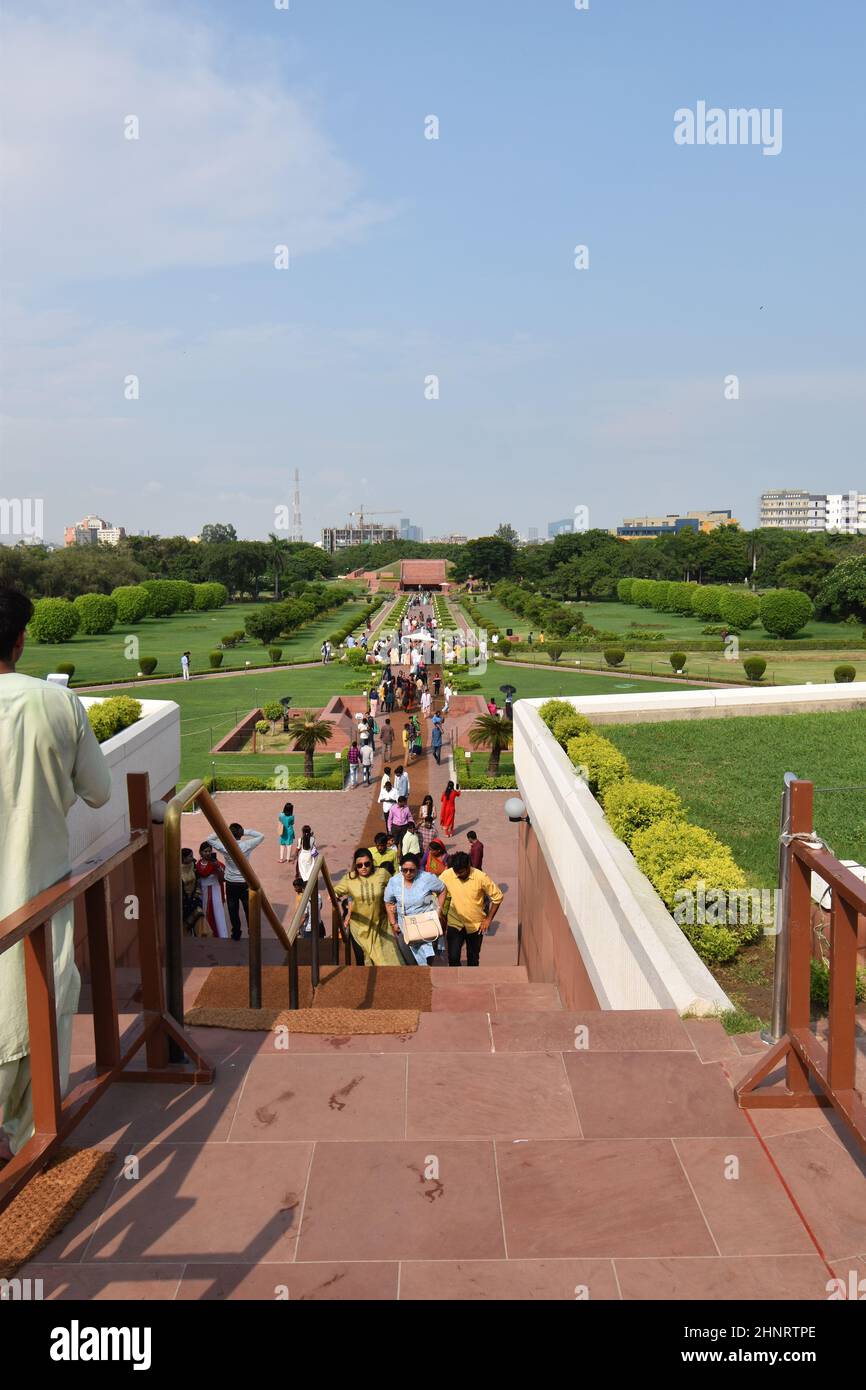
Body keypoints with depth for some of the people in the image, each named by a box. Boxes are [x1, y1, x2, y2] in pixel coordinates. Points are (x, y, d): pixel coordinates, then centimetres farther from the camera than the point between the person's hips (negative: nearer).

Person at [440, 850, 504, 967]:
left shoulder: (480, 877, -20)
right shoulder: (447, 875, -16)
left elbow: (497, 896, -8)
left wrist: (489, 919, -8)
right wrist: (443, 920, -1)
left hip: (476, 925, 0)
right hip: (454, 924, 0)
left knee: (473, 958, 15)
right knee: (453, 958, -7)